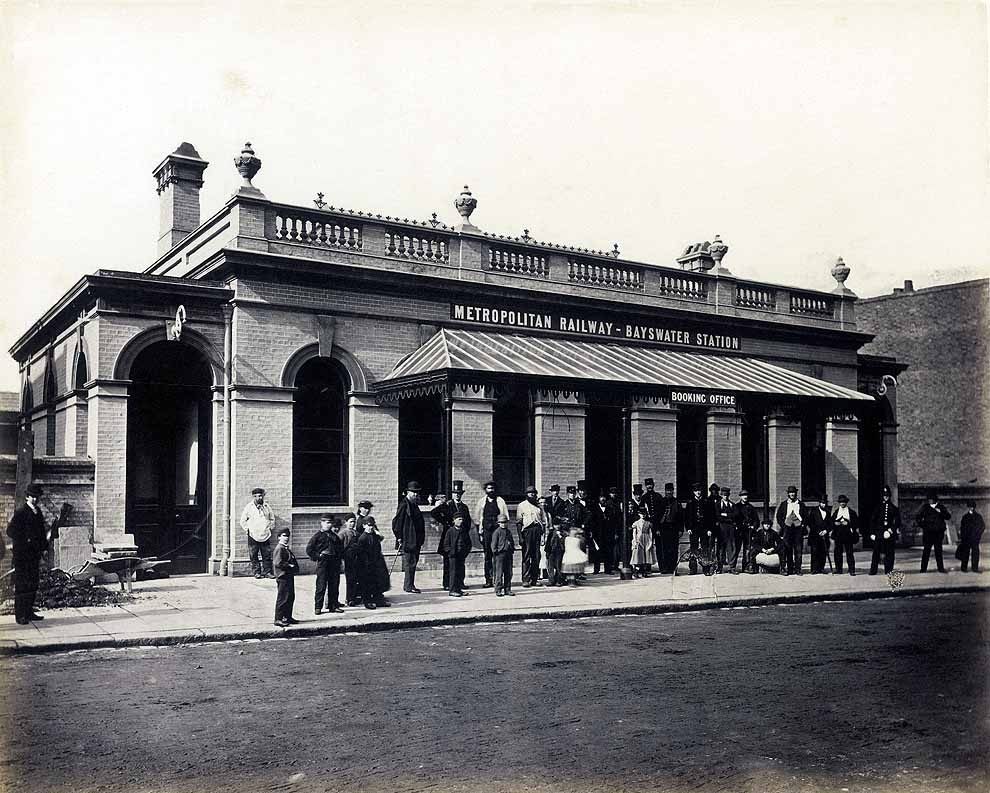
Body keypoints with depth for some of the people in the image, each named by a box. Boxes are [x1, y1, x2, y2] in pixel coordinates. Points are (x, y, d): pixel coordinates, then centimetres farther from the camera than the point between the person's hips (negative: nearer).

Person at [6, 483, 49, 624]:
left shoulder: (38, 511, 12)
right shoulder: (20, 512, -10)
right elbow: (10, 531, -13)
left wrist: (44, 546, 10)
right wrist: (26, 541, -17)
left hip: (34, 554, 7)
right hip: (22, 554, -7)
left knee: (33, 583, 10)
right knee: (21, 585, -3)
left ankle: (29, 612, 17)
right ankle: (20, 615, 1)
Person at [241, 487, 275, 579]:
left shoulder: (267, 507, 10)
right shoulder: (249, 507, 3)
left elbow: (272, 519, 21)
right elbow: (243, 521, 9)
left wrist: (269, 528, 10)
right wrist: (248, 529, 1)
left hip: (265, 536, 2)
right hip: (253, 536, -2)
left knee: (267, 555, 0)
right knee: (254, 556, -1)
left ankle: (267, 572, 5)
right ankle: (257, 572, 6)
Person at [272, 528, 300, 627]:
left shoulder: (287, 549, 18)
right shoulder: (279, 549, -13)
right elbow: (278, 563, -22)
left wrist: (295, 567, 8)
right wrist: (290, 566, -15)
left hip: (289, 576, 10)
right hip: (283, 577, -10)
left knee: (291, 597, 14)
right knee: (282, 598, -6)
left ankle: (288, 617, 23)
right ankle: (278, 619, -1)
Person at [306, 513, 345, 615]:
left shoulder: (335, 536, 14)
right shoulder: (318, 536, 0)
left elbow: (341, 548, 25)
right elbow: (309, 549, -2)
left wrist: (340, 557, 10)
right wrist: (317, 556, -9)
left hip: (334, 562, 5)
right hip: (323, 562, -5)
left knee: (334, 585, 7)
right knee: (321, 585, -5)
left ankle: (333, 605, 15)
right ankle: (318, 607, 0)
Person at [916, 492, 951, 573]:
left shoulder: (941, 507, 10)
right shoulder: (925, 507, 8)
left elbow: (948, 517, 1)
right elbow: (917, 517, 13)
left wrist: (940, 512, -14)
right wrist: (921, 525, 0)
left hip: (939, 532, 1)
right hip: (928, 532, -1)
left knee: (938, 550, 3)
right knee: (926, 550, -3)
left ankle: (941, 568, 8)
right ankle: (923, 568, -1)